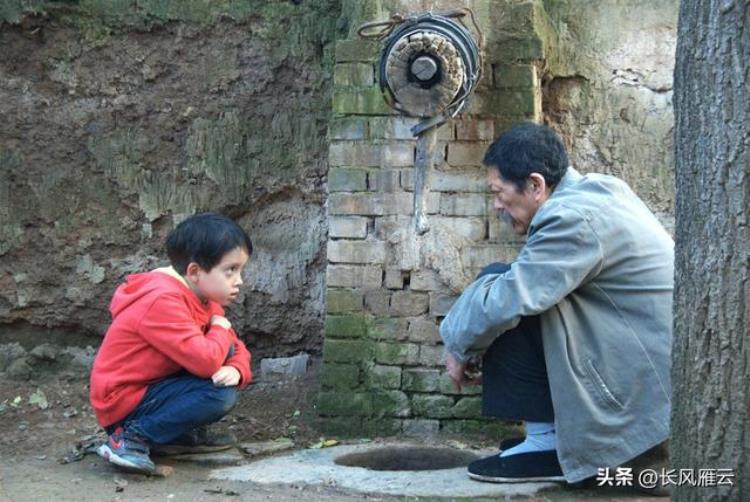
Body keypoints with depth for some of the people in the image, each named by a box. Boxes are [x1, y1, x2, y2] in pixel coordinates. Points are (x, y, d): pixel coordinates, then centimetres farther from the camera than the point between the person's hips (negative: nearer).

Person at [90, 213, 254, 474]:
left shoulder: (205, 300, 5)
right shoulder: (163, 302, -25)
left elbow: (234, 347, 9)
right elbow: (205, 361, -32)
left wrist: (236, 369, -16)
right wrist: (220, 330, -11)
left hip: (153, 386, 9)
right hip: (124, 403, -9)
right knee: (219, 395, -24)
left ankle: (184, 434, 5)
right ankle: (130, 439, -17)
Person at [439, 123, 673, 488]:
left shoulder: (572, 218, -21)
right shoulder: (595, 190, 9)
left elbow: (501, 302, -23)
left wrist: (460, 346, -5)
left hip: (644, 384, -10)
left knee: (502, 294, -14)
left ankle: (546, 443, -8)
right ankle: (553, 429, 17)